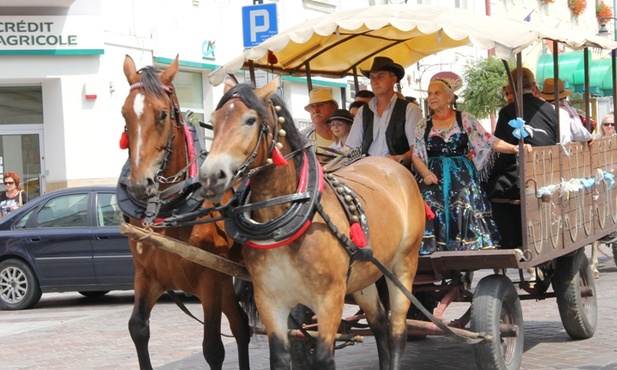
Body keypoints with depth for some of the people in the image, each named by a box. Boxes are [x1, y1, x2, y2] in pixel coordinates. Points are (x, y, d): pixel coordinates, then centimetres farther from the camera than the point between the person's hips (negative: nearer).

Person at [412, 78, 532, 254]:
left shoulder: (465, 119, 5)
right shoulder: (424, 125, 11)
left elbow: (488, 141, -1)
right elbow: (417, 156, 8)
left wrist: (514, 148, -16)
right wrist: (425, 173, -12)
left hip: (462, 176, -1)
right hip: (434, 178, 1)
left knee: (465, 211, -20)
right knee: (432, 212, -20)